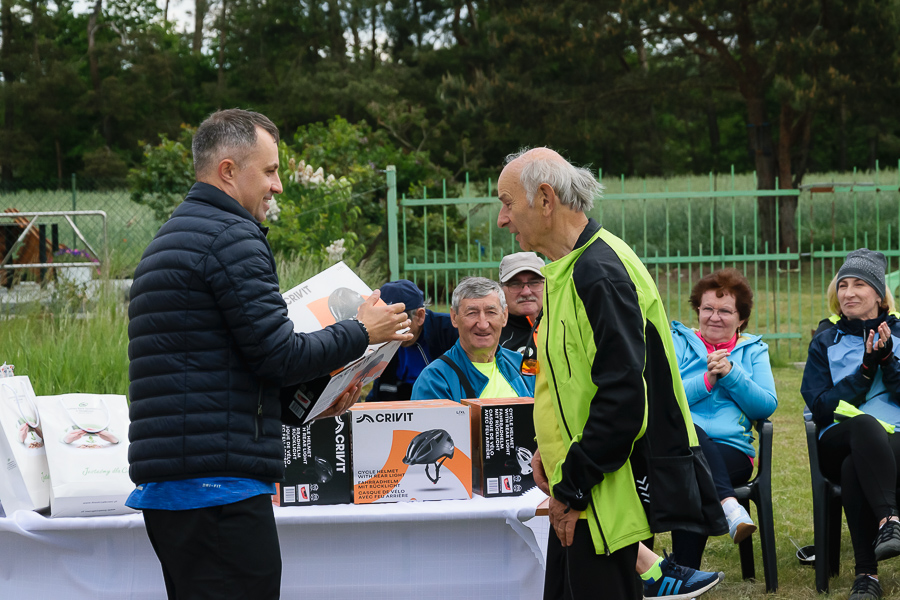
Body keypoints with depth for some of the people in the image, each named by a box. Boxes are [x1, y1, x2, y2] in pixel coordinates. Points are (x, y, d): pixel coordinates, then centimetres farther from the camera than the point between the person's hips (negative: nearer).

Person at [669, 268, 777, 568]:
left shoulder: (753, 350, 20)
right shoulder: (677, 341, 17)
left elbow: (767, 406, 5)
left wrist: (731, 374, -7)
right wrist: (707, 380, -9)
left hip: (731, 451, 0)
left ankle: (685, 575, -35)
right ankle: (728, 503, -48)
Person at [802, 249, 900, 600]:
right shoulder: (826, 341, 17)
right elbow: (820, 408, 4)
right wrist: (866, 369, -5)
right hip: (840, 439, 0)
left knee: (855, 468, -38)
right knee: (864, 424, -39)